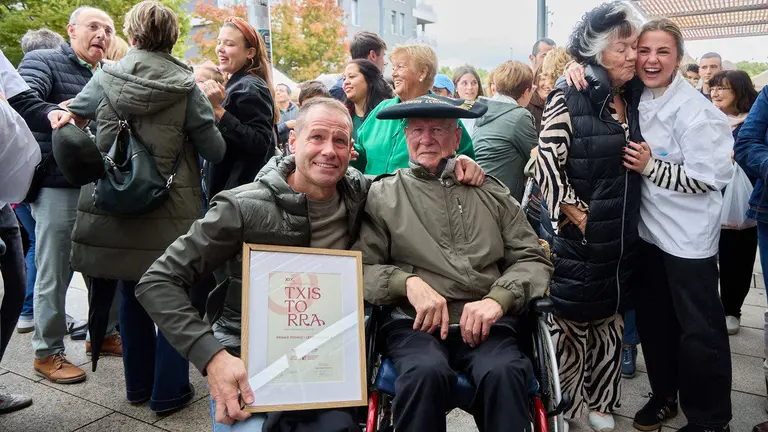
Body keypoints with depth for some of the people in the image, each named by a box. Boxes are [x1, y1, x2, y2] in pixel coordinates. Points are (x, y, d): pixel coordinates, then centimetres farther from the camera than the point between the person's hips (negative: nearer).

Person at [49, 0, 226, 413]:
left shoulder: (106, 78, 0)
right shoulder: (185, 86, -7)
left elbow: (70, 115, 11)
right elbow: (216, 151, -5)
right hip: (171, 210, -3)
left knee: (131, 294, 18)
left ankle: (138, 383, 32)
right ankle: (168, 391, 17)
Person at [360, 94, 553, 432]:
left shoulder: (491, 192, 17)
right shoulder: (383, 195, 10)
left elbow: (533, 261, 13)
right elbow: (360, 268, 4)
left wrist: (498, 298, -6)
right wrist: (408, 282, -14)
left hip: (485, 324, 2)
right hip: (413, 321, -1)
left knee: (504, 372, -31)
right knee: (427, 371, -33)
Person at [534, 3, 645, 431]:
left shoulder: (632, 98, 9)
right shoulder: (569, 98, -12)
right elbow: (547, 165, -17)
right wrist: (582, 217, -15)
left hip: (621, 241, 7)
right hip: (575, 239, -6)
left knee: (609, 325, 17)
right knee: (568, 328, 5)